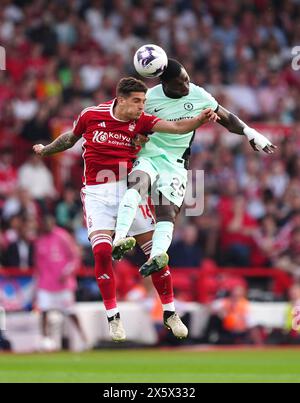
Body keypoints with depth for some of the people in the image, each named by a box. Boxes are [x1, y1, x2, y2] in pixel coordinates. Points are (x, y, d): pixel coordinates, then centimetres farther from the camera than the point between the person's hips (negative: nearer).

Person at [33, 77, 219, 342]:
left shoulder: (140, 121, -2)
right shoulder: (91, 115, -3)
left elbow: (178, 127, -15)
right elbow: (71, 138, 17)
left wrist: (201, 119, -33)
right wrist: (45, 150, 33)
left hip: (128, 188, 1)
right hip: (96, 193, -1)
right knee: (102, 251, -17)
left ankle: (170, 313, 12)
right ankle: (113, 318, -4)